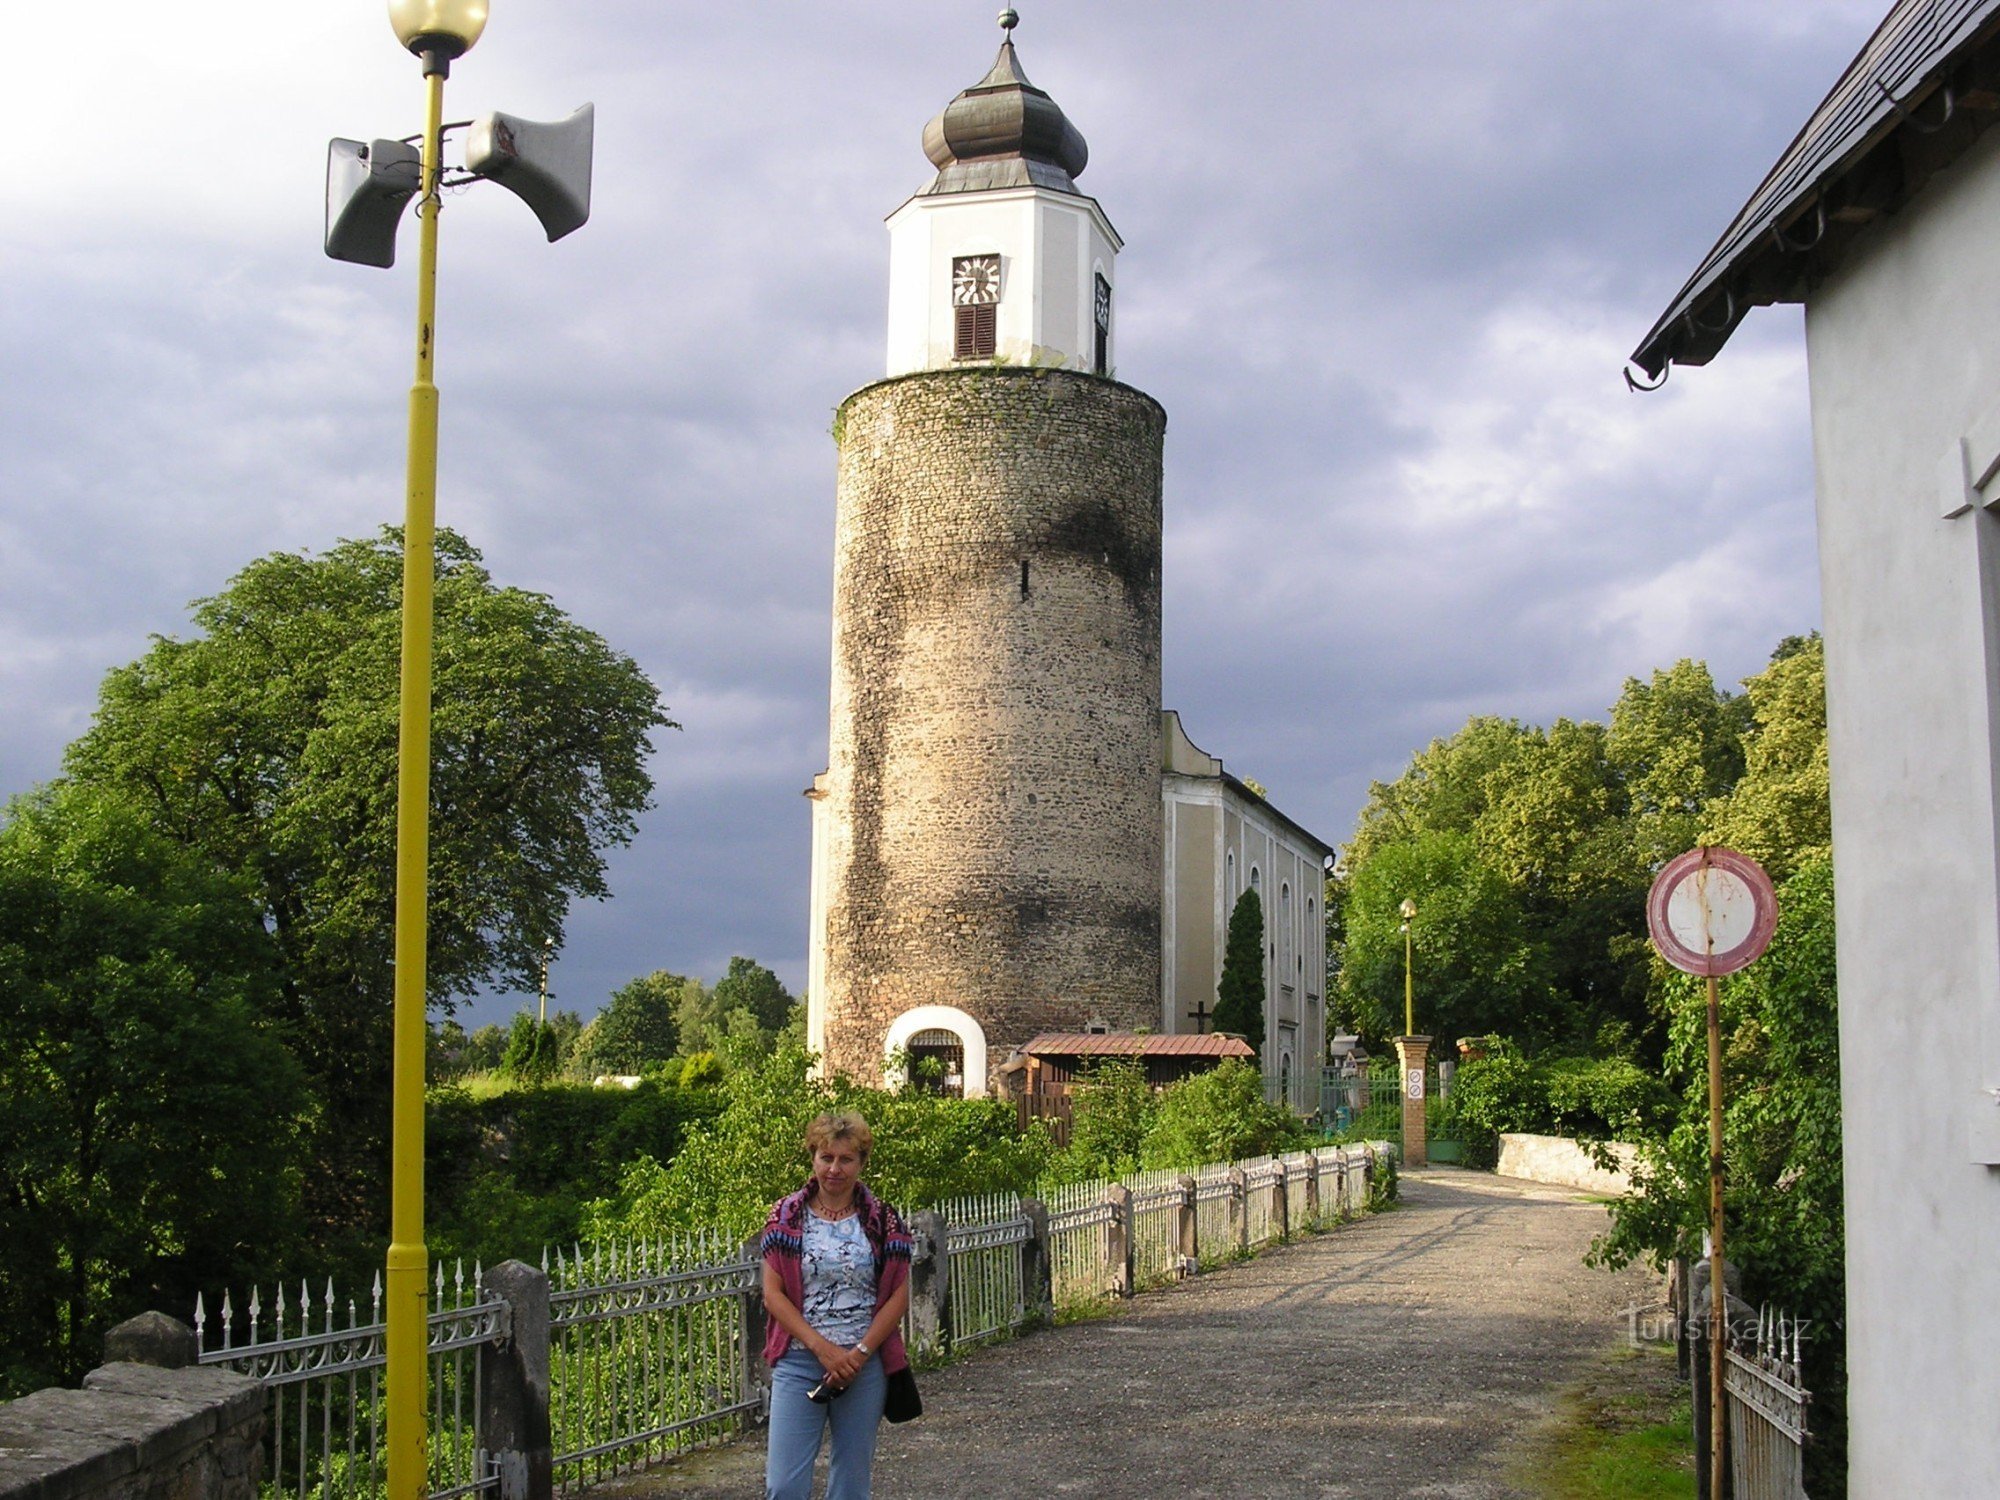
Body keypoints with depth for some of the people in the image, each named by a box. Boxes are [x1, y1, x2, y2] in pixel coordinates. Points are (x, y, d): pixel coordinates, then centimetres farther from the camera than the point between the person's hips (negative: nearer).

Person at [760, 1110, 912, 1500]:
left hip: (864, 1365, 1)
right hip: (799, 1361, -1)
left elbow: (899, 1296, 1)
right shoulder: (786, 1217, 3)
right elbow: (773, 1294, -2)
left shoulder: (882, 1221, 4)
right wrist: (822, 1347, -12)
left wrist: (860, 1353, -11)